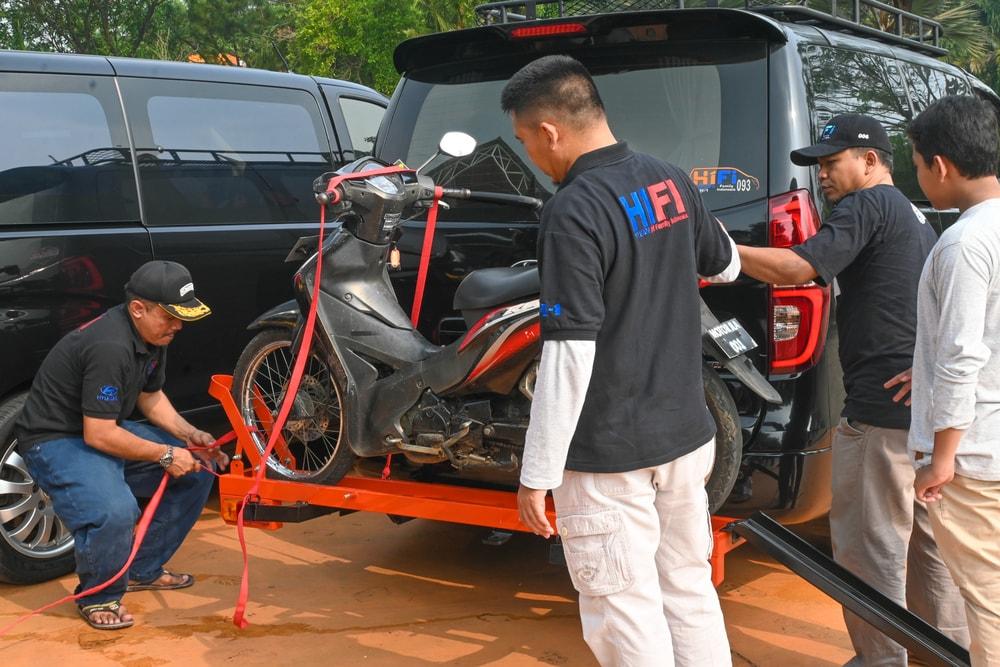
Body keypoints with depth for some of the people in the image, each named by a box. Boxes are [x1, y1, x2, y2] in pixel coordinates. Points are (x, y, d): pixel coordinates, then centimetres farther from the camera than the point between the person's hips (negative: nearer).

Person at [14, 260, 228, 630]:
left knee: (197, 473, 3)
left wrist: (189, 434, -2)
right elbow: (98, 435, -28)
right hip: (56, 440, -10)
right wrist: (166, 455, -22)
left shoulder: (153, 334, 0)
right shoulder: (110, 347, -30)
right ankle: (98, 598, -4)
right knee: (114, 512, -35)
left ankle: (144, 571, 18)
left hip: (106, 429, 10)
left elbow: (150, 395, 14)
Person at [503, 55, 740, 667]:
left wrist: (537, 474, -16)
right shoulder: (671, 181, 3)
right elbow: (727, 265, 22)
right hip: (687, 434, 8)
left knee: (627, 617, 4)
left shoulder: (575, 211, -21)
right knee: (691, 592, 19)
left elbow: (569, 358, -23)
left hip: (608, 456, -8)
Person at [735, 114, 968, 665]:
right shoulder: (914, 217, 20)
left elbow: (796, 269, -23)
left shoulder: (867, 205, -11)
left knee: (868, 544, -2)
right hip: (925, 406, 10)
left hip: (880, 409, -10)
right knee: (926, 535, 19)